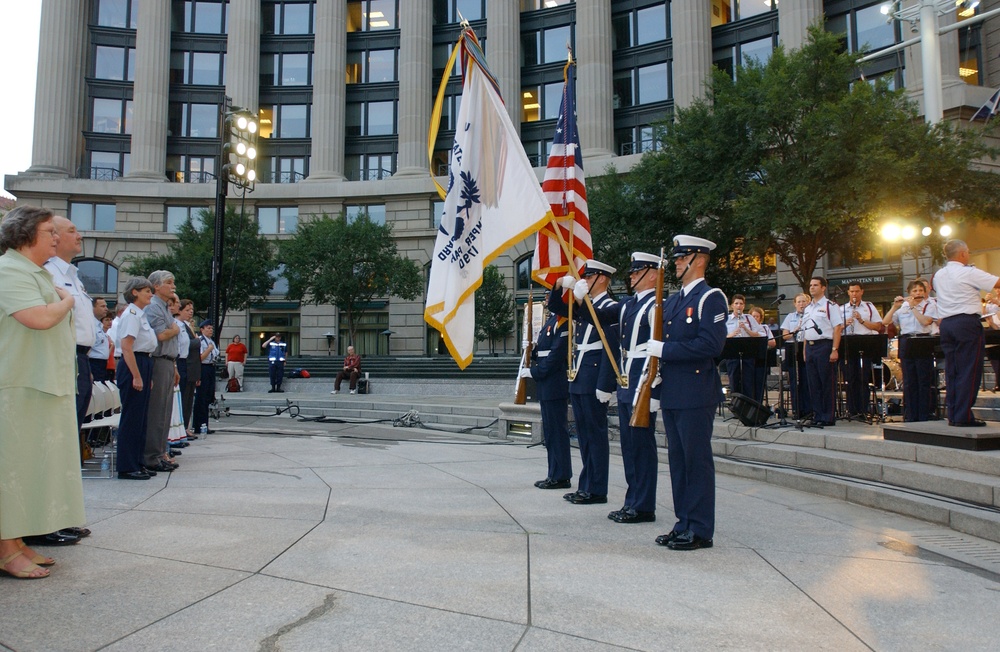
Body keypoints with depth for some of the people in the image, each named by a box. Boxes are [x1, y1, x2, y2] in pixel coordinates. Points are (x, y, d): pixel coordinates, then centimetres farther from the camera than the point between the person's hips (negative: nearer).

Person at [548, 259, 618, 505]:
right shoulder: (583, 306, 14)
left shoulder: (610, 307, -10)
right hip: (578, 380, 8)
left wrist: (605, 385, -22)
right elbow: (555, 307, 20)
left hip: (594, 381, -8)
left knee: (596, 434, -1)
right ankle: (585, 487, 21)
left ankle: (597, 491, 7)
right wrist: (560, 287, 0)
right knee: (584, 435, 13)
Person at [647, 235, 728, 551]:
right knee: (678, 460, 12)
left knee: (697, 460, -2)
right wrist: (657, 361, 4)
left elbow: (712, 344, -20)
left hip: (696, 394, -8)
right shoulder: (671, 301, 18)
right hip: (672, 392, 8)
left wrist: (665, 350, -18)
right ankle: (684, 523, 22)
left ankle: (700, 530, 8)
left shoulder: (710, 298, -8)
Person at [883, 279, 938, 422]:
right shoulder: (902, 307, 11)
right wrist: (894, 307, -7)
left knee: (924, 380, -1)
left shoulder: (930, 306, 4)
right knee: (909, 381, 4)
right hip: (906, 344, 3)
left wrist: (913, 307, -10)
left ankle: (925, 414, 4)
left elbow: (926, 321, -15)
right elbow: (885, 322, 2)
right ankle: (910, 414, 9)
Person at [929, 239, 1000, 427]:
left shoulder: (938, 275, 12)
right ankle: (963, 416, -5)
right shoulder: (969, 273, -8)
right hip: (967, 323, -7)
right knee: (969, 371, -3)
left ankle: (953, 415, 10)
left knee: (951, 371, 9)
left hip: (946, 324, 7)